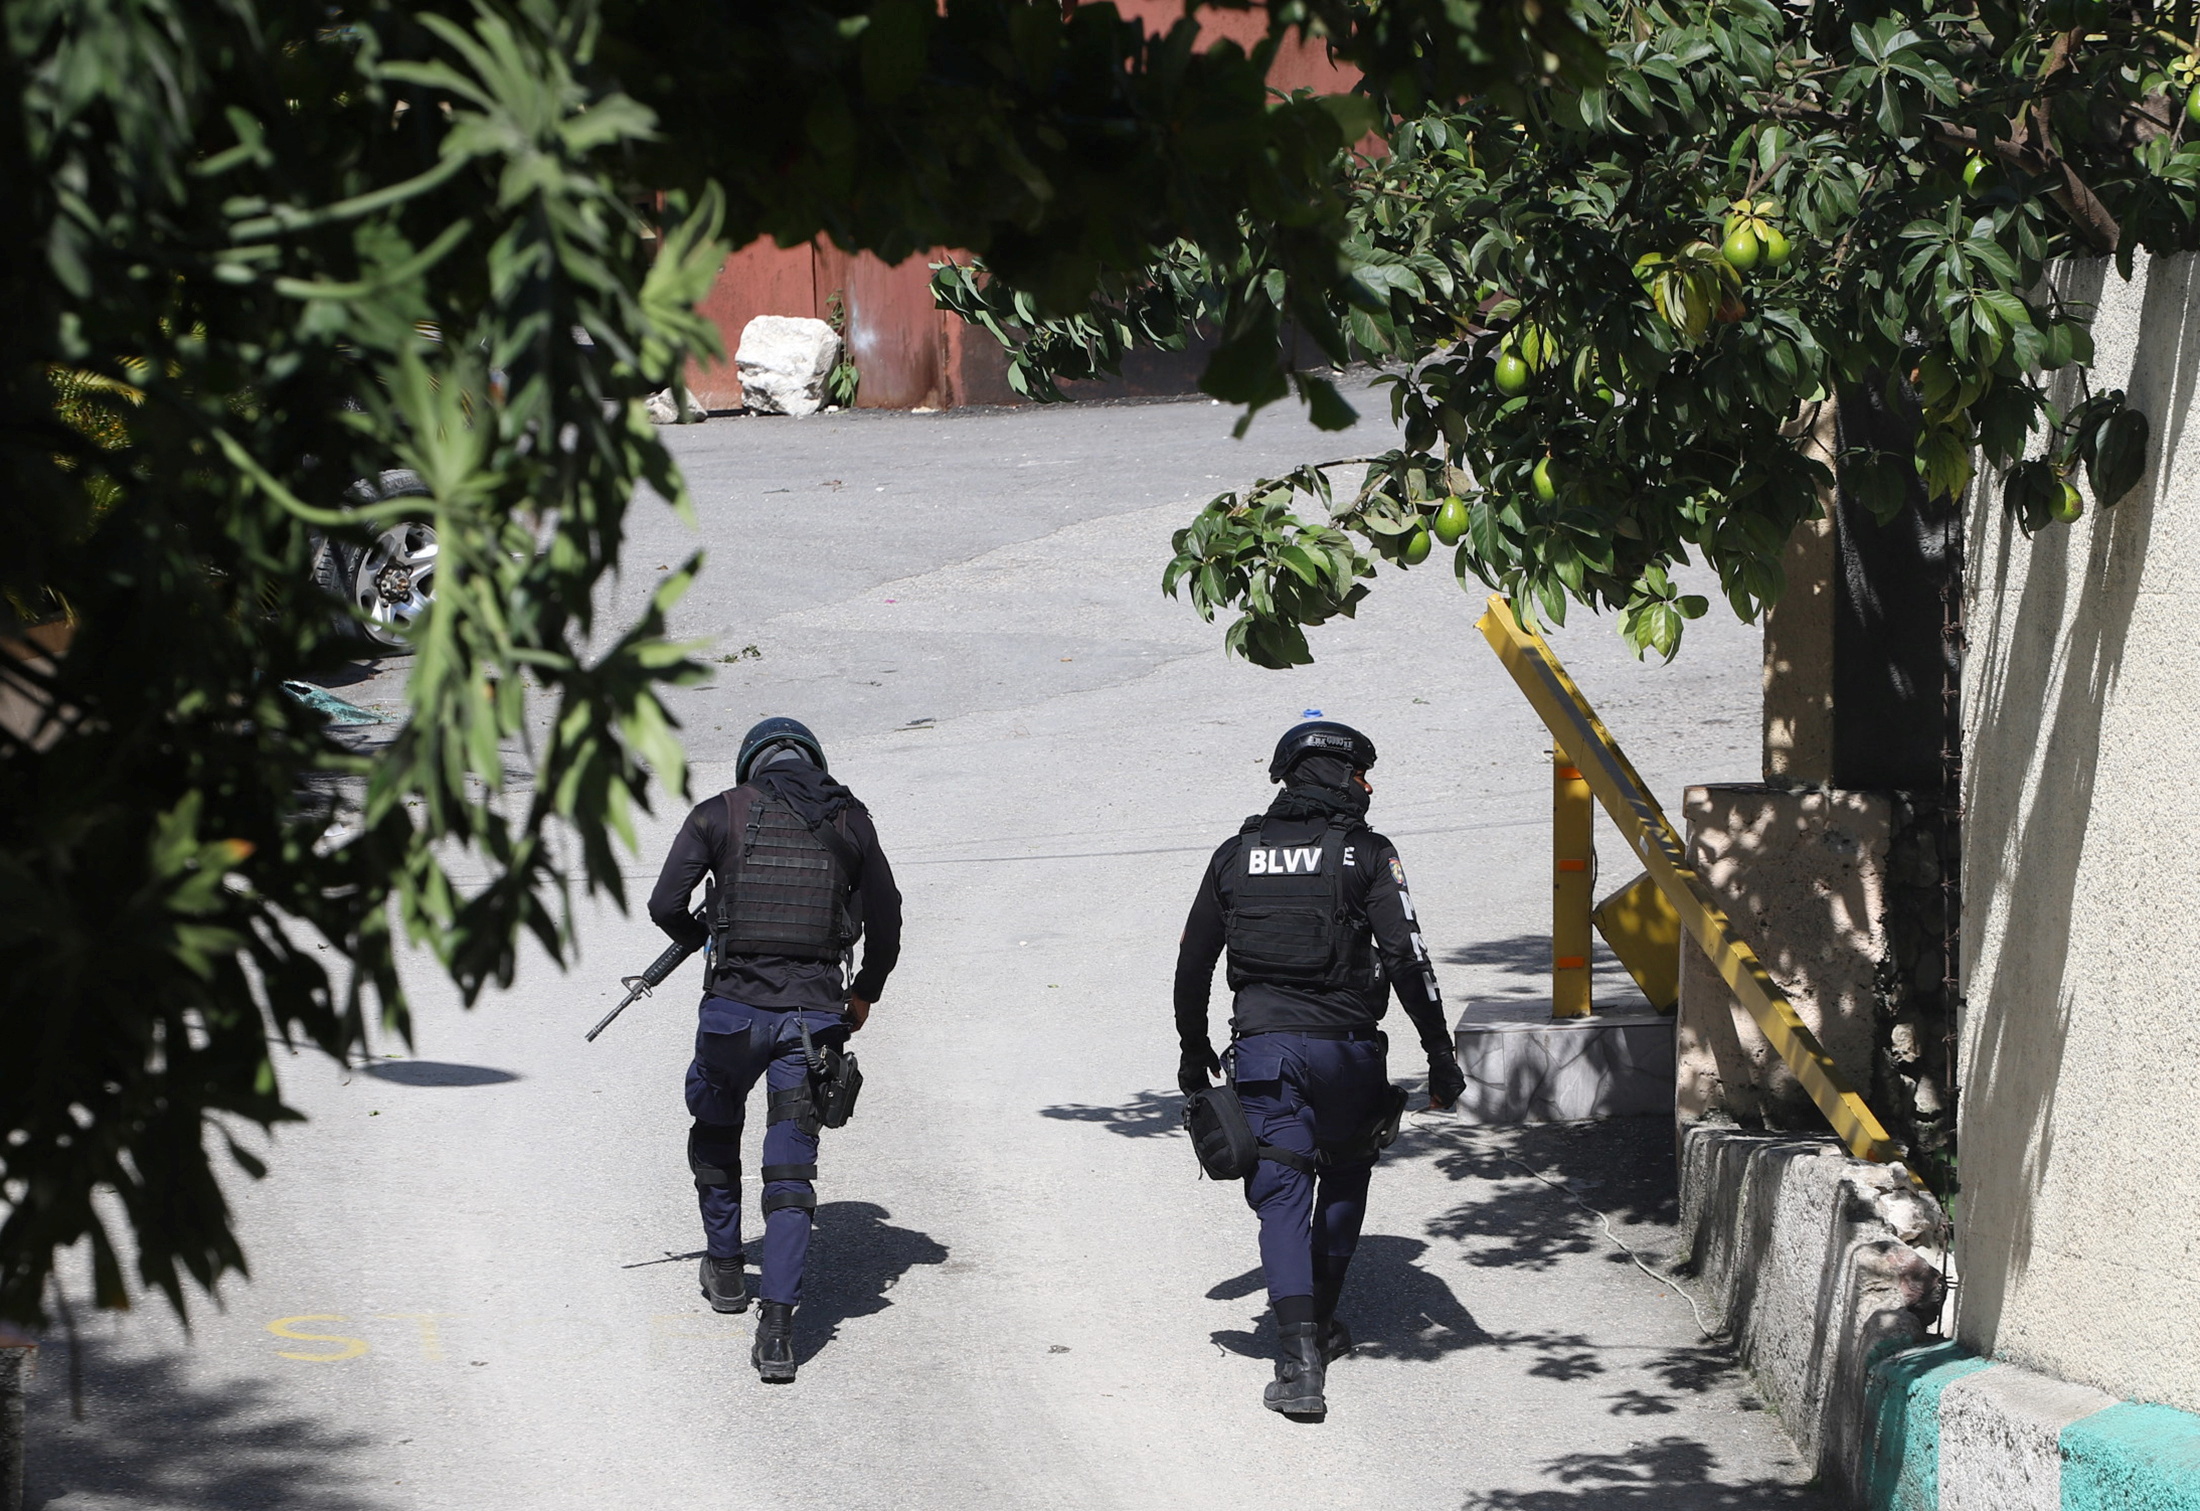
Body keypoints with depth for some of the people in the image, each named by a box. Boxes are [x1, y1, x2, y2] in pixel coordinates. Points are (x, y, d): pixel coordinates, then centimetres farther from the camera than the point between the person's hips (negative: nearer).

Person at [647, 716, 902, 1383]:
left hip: (735, 1006, -1)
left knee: (715, 1134, 26)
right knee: (791, 1169, 1)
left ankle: (725, 1271, 38)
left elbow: (666, 906, -4)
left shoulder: (720, 814, 1)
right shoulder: (849, 819, 8)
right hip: (815, 1011, 1)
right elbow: (886, 921, 13)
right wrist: (865, 994, 29)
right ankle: (778, 1325, -11)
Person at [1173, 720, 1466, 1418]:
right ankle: (1321, 1322, 29)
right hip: (1345, 1046, -1)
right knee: (1344, 1177, 22)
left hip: (1261, 1045, 1)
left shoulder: (1237, 854, 9)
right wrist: (1441, 1053, -6)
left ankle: (1301, 1353, -16)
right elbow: (1407, 959, -10)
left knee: (1283, 1194, 0)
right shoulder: (1367, 855, -2)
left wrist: (1193, 1048, 28)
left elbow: (1193, 961, 15)